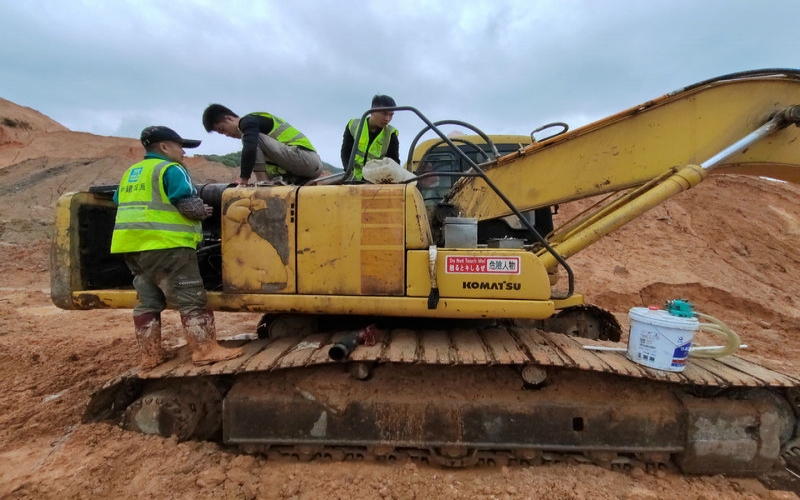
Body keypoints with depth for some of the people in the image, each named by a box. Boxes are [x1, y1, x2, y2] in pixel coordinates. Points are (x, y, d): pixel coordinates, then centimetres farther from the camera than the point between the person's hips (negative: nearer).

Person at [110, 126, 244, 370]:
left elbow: (118, 204, 28)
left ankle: (150, 355, 19)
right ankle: (205, 350, -6)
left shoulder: (130, 173, 22)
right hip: (164, 244, -9)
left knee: (148, 301, 14)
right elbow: (188, 204, -13)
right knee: (191, 300, -6)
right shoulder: (170, 169, -6)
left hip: (131, 244, 9)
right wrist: (204, 211, 5)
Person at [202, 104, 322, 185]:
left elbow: (249, 149, -23)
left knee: (254, 138, -15)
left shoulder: (248, 121, -4)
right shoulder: (252, 123, 25)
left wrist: (243, 178, -15)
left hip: (305, 157, -10)